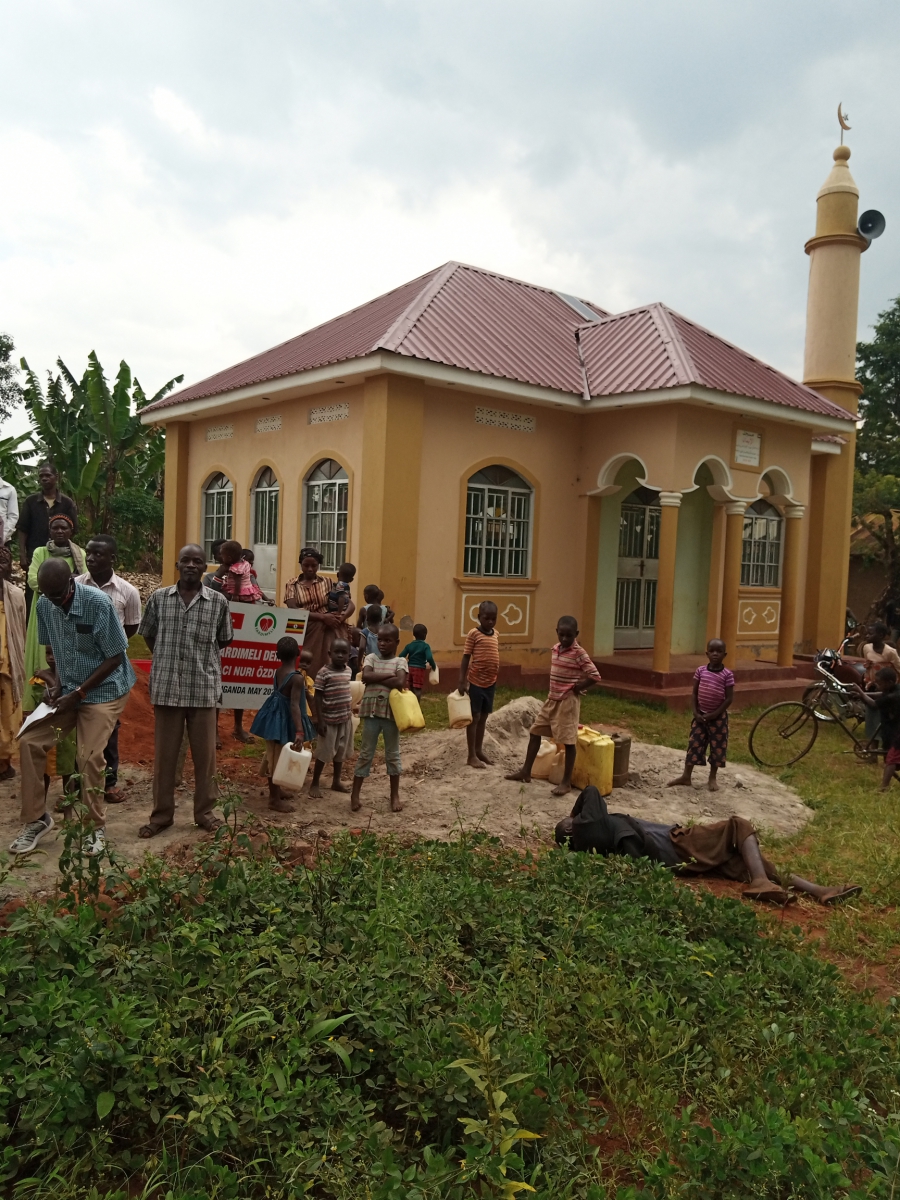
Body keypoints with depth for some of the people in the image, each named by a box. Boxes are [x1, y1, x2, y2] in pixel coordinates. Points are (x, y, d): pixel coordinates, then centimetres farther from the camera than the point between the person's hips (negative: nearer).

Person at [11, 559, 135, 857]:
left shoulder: (98, 603, -22)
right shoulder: (45, 605, -6)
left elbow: (115, 657, -18)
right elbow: (51, 647, 11)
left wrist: (78, 693, -19)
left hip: (103, 692, -6)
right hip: (67, 691, 6)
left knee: (89, 757, -13)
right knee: (29, 742, -4)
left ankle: (97, 827, 8)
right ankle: (36, 819, 12)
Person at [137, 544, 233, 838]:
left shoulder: (218, 601, -1)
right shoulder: (159, 598, 2)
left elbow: (224, 640, 11)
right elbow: (148, 634, 14)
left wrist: (200, 657, 8)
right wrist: (167, 660, 11)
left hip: (203, 688, -1)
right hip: (166, 687, 1)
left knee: (204, 754, 8)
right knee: (164, 754, 10)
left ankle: (205, 811, 24)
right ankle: (161, 814, 23)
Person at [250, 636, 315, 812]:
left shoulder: (277, 672, 1)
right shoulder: (297, 678, -23)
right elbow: (294, 705, -30)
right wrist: (299, 731, -33)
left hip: (275, 717, 8)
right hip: (284, 721, -8)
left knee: (273, 756, 19)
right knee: (279, 758, 2)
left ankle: (275, 791, 35)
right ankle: (275, 799, 11)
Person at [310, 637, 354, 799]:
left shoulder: (348, 670, 4)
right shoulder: (324, 672, -16)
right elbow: (318, 697, -14)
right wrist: (320, 720, -16)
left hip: (345, 719, 6)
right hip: (329, 719, -6)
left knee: (341, 751, 16)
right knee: (324, 753, 3)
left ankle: (336, 782, 30)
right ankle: (314, 783, 17)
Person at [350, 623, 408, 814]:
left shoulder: (400, 661, -1)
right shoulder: (370, 658, 4)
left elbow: (400, 682, -19)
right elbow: (366, 676, -15)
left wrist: (376, 679, -13)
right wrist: (389, 675, -15)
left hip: (392, 711, -1)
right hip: (371, 711, 1)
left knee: (393, 753, 10)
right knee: (366, 752, 7)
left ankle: (395, 795, 20)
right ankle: (355, 794, 13)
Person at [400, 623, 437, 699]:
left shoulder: (409, 645, 3)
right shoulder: (425, 646, -10)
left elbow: (401, 656, -1)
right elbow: (429, 658, -22)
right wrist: (434, 666, -6)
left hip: (410, 668, 5)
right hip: (420, 669, -5)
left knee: (412, 689, 18)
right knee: (418, 689, -4)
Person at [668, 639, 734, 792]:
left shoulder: (727, 675, -10)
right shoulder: (700, 671, -2)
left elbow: (729, 698, -10)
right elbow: (695, 693, 4)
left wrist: (715, 714, -15)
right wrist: (695, 712, -5)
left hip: (718, 716, -2)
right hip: (700, 715, 2)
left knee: (717, 747, 7)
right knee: (694, 744, 5)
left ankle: (712, 778, 22)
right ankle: (686, 776, 13)